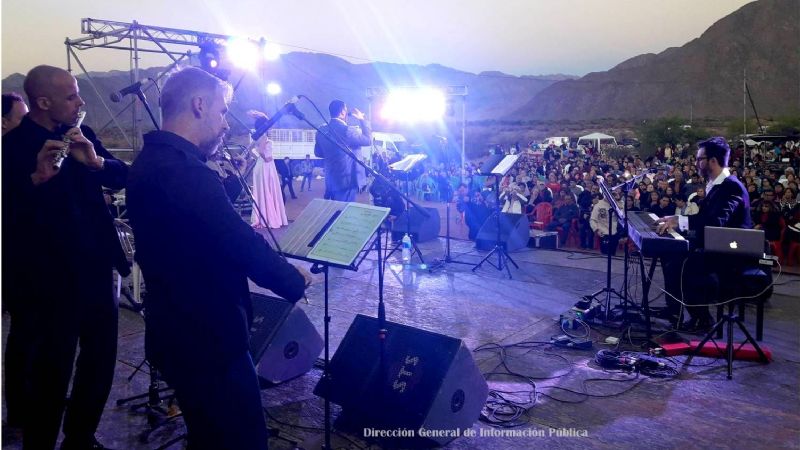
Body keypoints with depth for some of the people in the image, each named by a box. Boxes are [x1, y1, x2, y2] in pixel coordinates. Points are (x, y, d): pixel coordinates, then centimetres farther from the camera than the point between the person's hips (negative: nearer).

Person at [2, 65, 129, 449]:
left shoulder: (79, 134, 5)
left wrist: (95, 161, -19)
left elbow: (122, 177, -1)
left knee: (101, 360, 18)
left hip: (95, 269, 6)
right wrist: (37, 177, -34)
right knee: (51, 377, 6)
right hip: (50, 280, -6)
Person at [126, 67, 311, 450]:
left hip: (176, 333, 10)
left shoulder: (149, 161, 6)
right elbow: (244, 247, -25)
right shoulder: (184, 171, -27)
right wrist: (295, 280, -9)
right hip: (207, 339, -10)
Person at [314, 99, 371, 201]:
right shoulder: (347, 130, -18)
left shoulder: (321, 131, 4)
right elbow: (368, 140, -5)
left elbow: (318, 153, 17)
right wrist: (362, 119, 3)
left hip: (330, 180, 8)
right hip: (347, 180, -8)